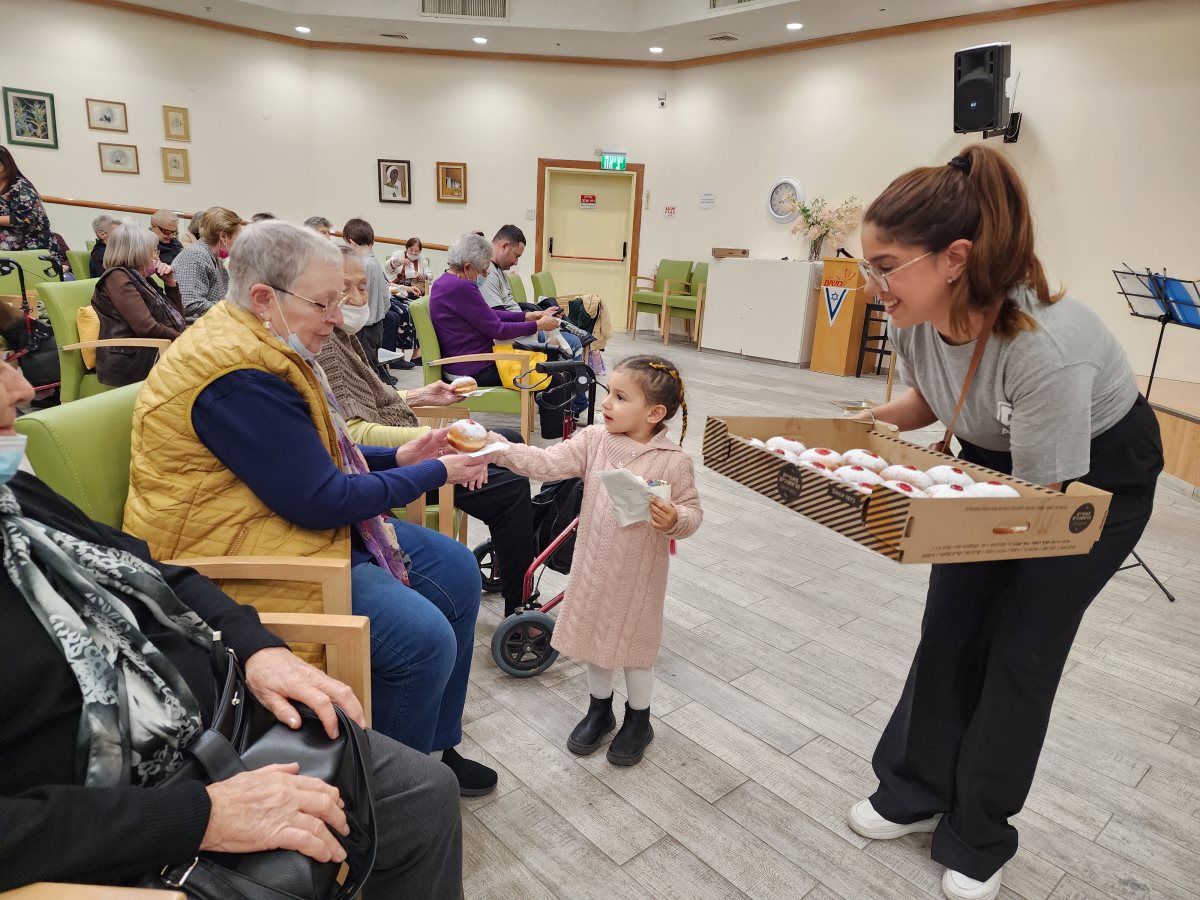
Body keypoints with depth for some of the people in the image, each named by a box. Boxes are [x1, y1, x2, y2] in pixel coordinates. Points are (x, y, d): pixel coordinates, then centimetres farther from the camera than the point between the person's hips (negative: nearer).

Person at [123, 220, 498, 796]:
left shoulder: (264, 349, 8)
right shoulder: (238, 375, -25)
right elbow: (320, 501, -24)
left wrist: (398, 457, 2)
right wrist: (436, 474, -14)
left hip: (297, 524, 11)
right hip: (239, 555, -11)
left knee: (456, 571, 6)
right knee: (424, 638, -21)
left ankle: (436, 745, 19)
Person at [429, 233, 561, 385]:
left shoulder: (445, 282, 9)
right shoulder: (461, 287, -22)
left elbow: (490, 314, 14)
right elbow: (498, 330, -18)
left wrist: (526, 316, 8)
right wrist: (538, 325, -7)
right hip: (473, 371, -10)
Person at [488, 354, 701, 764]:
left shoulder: (673, 461, -16)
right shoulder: (593, 441, -7)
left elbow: (693, 512, -10)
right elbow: (548, 463, -14)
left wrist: (674, 520, -32)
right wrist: (500, 449, -27)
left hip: (639, 575, -3)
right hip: (593, 566, 4)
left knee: (635, 646, 14)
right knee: (595, 639, 20)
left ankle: (639, 722, 39)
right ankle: (599, 711, 45)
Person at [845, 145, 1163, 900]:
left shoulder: (1046, 347, -39)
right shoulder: (916, 316, -20)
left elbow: (1044, 501, -28)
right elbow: (929, 400, 2)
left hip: (1099, 477, -5)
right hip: (998, 462, 6)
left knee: (1022, 648, 0)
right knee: (950, 628, 7)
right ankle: (915, 791, 27)